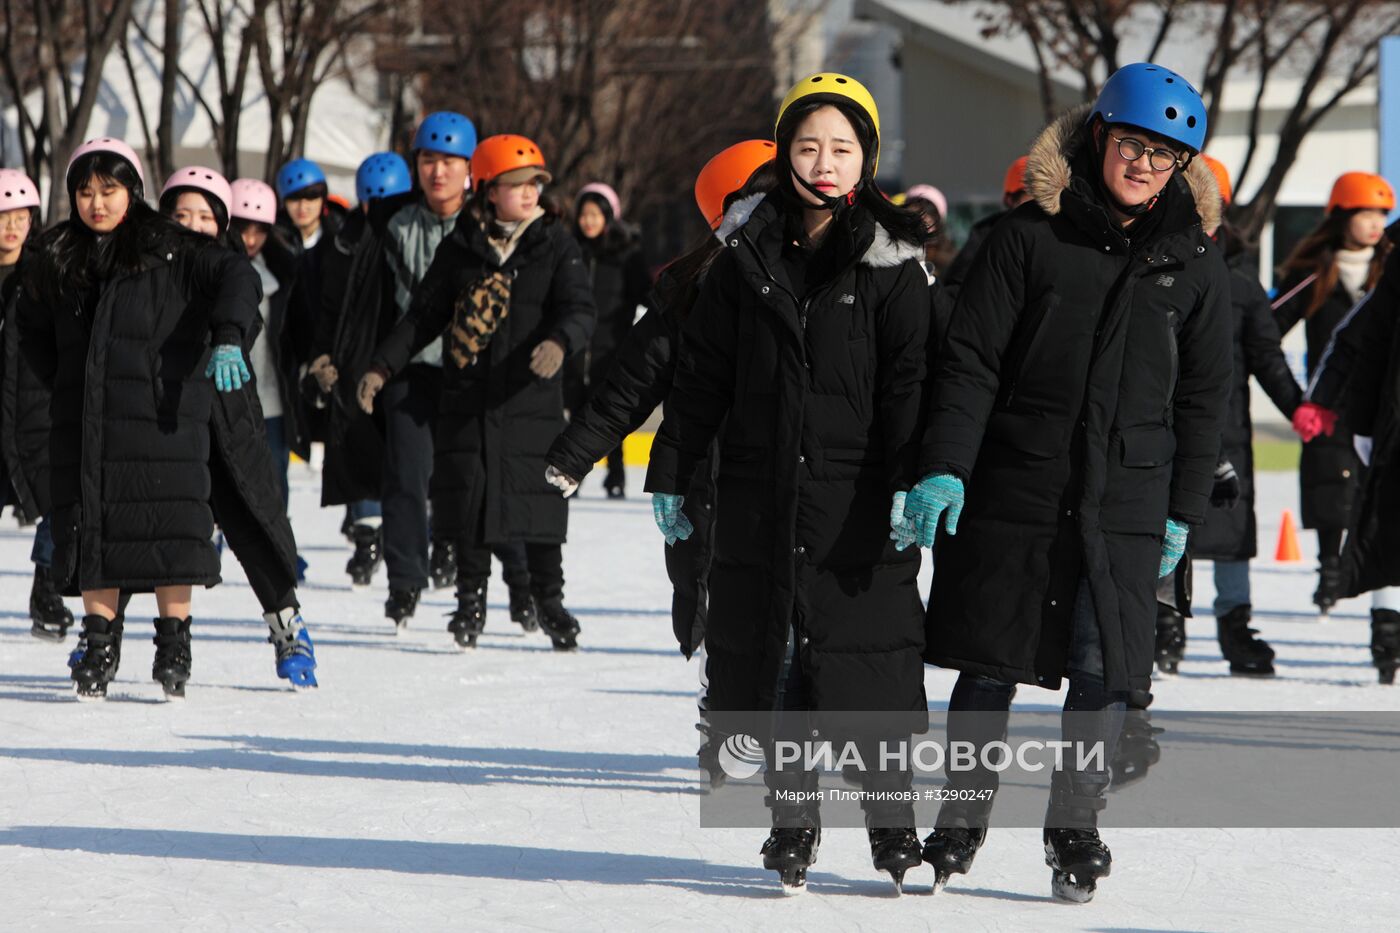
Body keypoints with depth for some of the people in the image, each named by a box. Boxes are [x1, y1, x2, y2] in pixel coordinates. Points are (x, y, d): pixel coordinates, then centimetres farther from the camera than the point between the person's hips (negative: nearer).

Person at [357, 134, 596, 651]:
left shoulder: (555, 244, 2)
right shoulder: (460, 248, 6)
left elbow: (579, 309, -8)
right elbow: (424, 314, 10)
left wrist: (559, 341, -31)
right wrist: (382, 366, 1)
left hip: (532, 396, -1)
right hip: (466, 397, 1)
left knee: (539, 499, 0)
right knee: (469, 494, 3)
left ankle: (549, 600, 16)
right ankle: (471, 598, 18)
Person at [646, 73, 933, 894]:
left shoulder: (892, 264, 0)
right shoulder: (748, 258, 7)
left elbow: (910, 383, -5)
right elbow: (702, 376, 11)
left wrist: (912, 484, -15)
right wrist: (672, 477, 8)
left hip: (859, 496, -3)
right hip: (762, 494, 3)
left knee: (872, 656, -3)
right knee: (771, 654, 5)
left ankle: (893, 817, 10)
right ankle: (793, 814, 17)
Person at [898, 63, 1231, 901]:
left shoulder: (1195, 264, 5)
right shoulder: (1030, 237, -2)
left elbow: (1204, 398, 11)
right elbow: (971, 360, -4)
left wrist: (1184, 511, 8)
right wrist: (944, 468, -14)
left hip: (1125, 502, 1)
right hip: (1014, 488, -1)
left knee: (1103, 668, 0)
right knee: (990, 665, 5)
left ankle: (1076, 833, 15)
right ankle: (960, 826, 20)